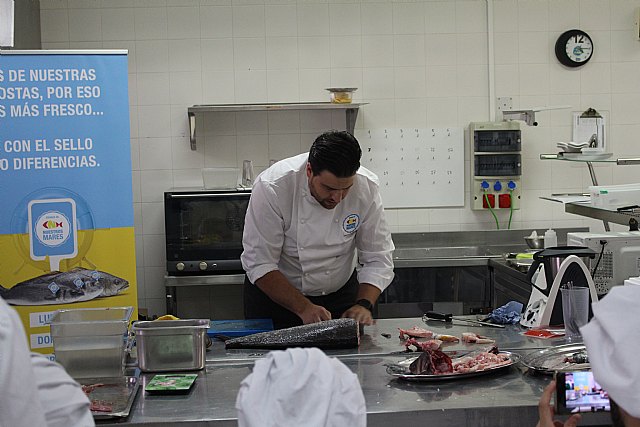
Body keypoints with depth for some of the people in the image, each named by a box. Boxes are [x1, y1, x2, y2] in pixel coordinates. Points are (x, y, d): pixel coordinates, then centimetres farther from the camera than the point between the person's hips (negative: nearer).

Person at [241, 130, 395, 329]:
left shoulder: (366, 187, -20)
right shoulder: (272, 188, -29)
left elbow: (378, 259, -11)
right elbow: (259, 264, -25)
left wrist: (364, 305, -26)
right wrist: (303, 308, -31)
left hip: (340, 295, 2)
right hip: (275, 293, -2)